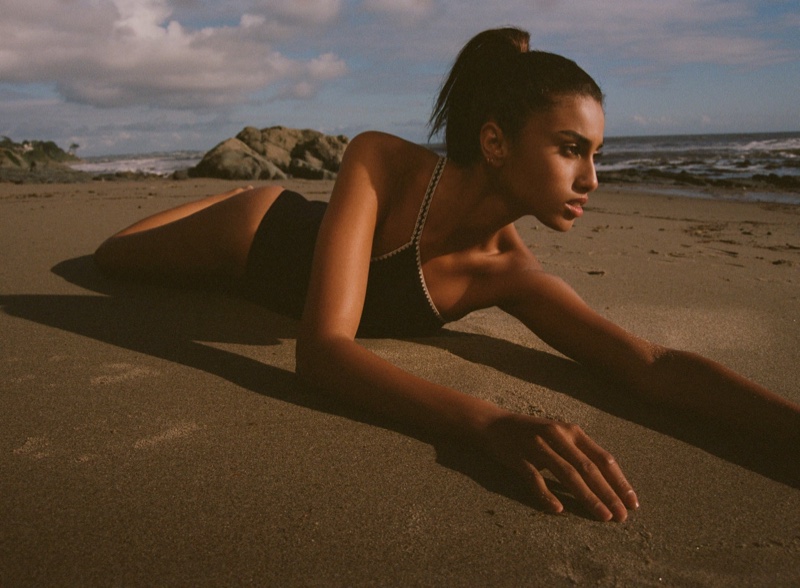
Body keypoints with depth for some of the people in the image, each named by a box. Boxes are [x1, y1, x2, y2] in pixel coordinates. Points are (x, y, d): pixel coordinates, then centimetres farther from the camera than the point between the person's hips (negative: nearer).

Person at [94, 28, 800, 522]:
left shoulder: (511, 273, -33)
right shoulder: (382, 161, -43)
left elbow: (653, 363, -36)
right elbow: (321, 350, -50)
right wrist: (489, 421, -63)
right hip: (259, 228, -2)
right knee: (109, 254, 28)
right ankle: (244, 188, 46)